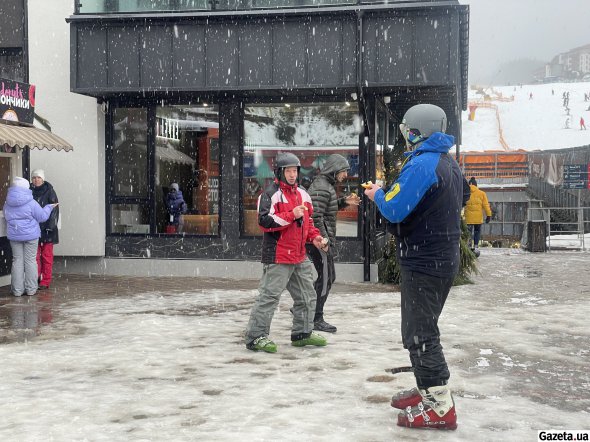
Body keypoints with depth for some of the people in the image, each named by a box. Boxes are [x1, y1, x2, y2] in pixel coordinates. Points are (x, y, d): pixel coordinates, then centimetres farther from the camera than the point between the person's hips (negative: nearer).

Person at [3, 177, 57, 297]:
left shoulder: (7, 204, 2)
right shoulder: (31, 203, -13)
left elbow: (7, 217, 14)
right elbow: (42, 216, -7)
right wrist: (49, 207, 10)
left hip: (14, 236, 4)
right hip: (30, 235, -4)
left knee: (17, 261, 9)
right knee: (30, 261, 4)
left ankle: (17, 290, 8)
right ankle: (31, 289, 7)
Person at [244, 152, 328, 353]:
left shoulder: (302, 194, 16)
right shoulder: (270, 194, -10)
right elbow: (265, 222, -20)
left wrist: (314, 236, 9)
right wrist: (291, 215, -22)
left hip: (299, 256, 9)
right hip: (278, 256, -8)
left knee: (307, 295, 15)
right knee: (269, 295, -8)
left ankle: (303, 333, 29)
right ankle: (256, 337, -2)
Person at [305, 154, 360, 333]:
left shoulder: (327, 185, 16)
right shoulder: (321, 188, -17)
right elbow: (315, 217, -23)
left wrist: (344, 201, 11)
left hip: (325, 240, 11)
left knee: (329, 277, 17)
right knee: (325, 278, -4)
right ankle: (316, 320, 5)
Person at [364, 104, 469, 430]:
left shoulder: (421, 164, -20)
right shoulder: (450, 164, 11)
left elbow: (394, 210, -23)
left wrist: (378, 195, -1)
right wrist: (388, 194, 14)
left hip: (423, 262, -10)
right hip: (445, 259, 10)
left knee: (419, 334, -4)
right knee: (423, 330, 20)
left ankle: (441, 408, -1)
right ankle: (429, 391, 28)